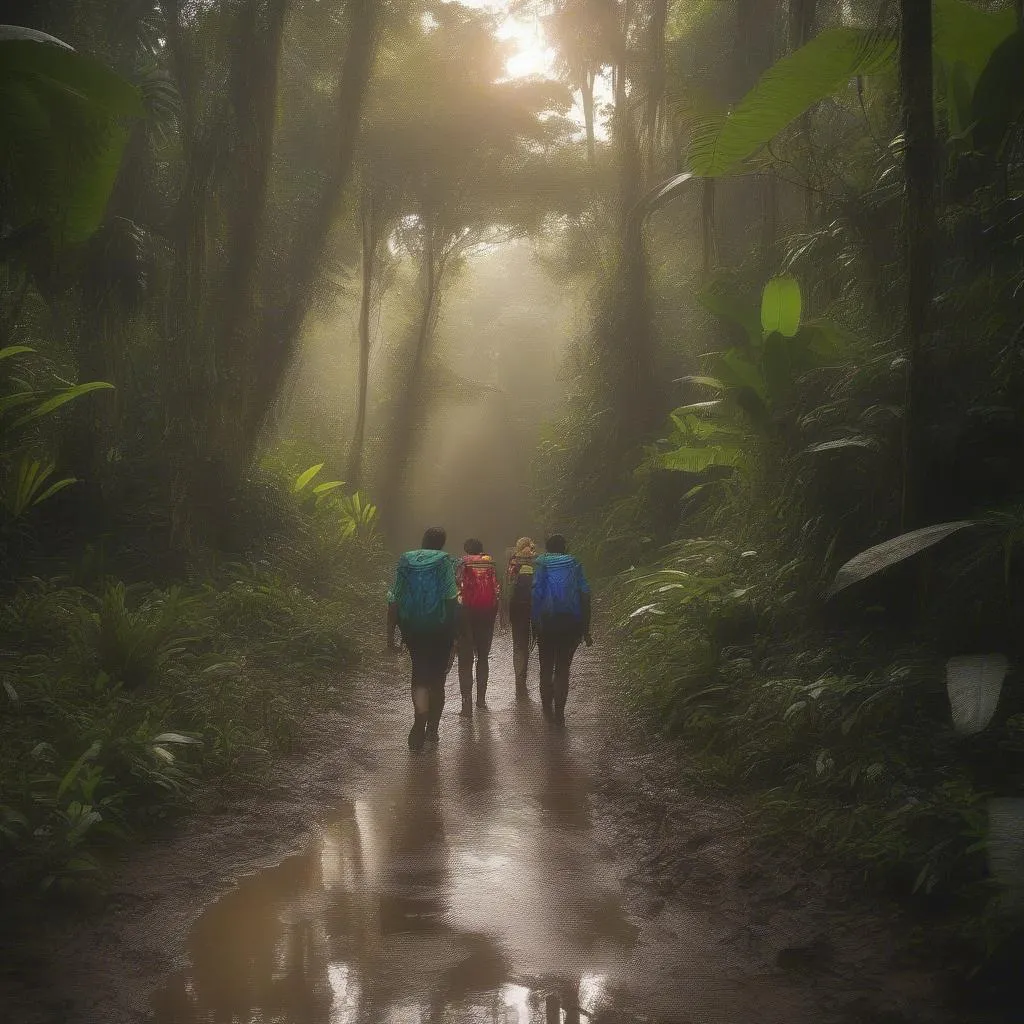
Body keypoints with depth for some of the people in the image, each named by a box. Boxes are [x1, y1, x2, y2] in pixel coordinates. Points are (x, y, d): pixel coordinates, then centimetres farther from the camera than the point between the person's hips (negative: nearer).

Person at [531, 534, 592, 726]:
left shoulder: (541, 563, 0)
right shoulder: (574, 564, 6)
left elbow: (536, 593, -10)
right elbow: (585, 594, 1)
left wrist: (535, 622, -7)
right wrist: (586, 629, 6)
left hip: (547, 622, -1)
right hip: (572, 622, 1)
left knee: (546, 667, 14)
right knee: (563, 668, 7)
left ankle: (547, 709, 21)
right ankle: (559, 713, 2)